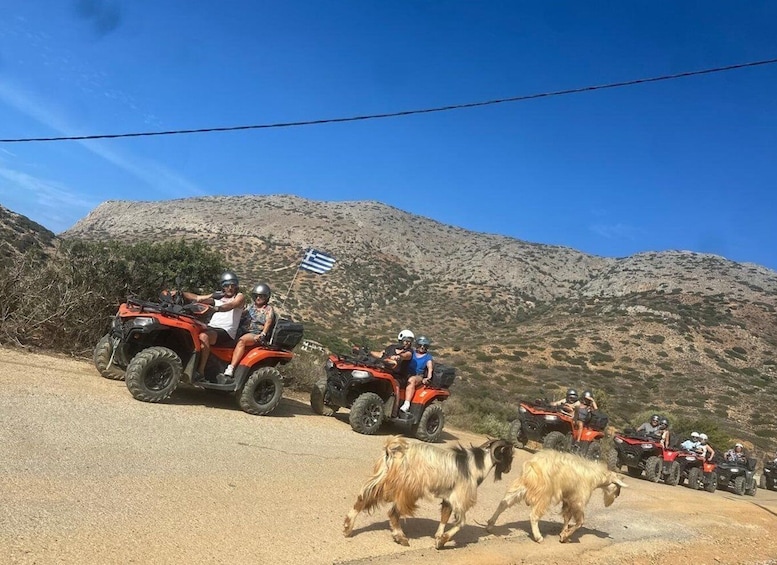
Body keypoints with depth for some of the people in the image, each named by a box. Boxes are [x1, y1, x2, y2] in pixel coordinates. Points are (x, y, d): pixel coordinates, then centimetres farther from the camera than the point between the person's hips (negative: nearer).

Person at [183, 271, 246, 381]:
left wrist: (216, 308, -36)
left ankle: (200, 372, -34)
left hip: (226, 332, -6)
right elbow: (197, 298, 18)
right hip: (211, 327, 6)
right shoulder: (217, 296, 24)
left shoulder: (239, 296, 6)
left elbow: (230, 305, -17)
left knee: (203, 336, -35)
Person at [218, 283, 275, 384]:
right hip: (243, 332, 6)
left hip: (256, 335, -6)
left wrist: (262, 334, -20)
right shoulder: (251, 307, 26)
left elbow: (268, 323, -3)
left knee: (241, 341, -36)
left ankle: (229, 372, -47)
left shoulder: (269, 309, 10)